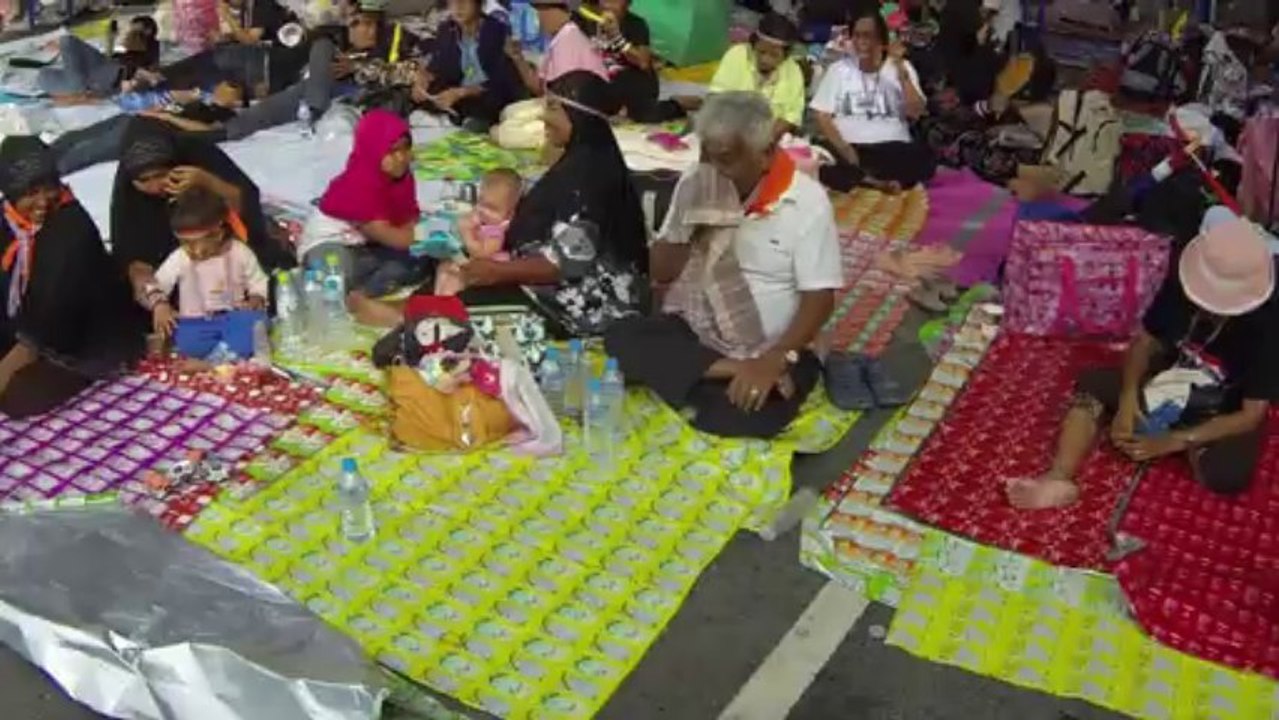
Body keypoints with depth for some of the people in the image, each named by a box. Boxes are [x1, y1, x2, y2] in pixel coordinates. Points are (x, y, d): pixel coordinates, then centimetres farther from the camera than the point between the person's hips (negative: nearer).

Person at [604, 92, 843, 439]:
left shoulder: (807, 202, -11)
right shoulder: (695, 185, 1)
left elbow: (820, 298, -12)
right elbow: (660, 272, 5)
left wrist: (776, 360, -27)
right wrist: (692, 223, -13)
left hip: (770, 350, -4)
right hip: (692, 332, 5)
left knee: (749, 414, -36)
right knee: (622, 338, -25)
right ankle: (732, 373, -23)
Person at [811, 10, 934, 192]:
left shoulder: (902, 68, 10)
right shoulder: (838, 69, 10)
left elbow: (915, 112, -2)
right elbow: (821, 116, 3)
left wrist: (901, 71, -10)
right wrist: (844, 149, -13)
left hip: (892, 148, 0)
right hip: (848, 147, 0)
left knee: (923, 157, -32)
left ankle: (858, 179, -29)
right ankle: (880, 182, -24)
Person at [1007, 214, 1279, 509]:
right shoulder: (1181, 284, -19)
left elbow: (1251, 415, -25)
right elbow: (1145, 342, -6)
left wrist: (1172, 442, -32)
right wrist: (1127, 397, -24)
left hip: (1223, 414, -4)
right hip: (1172, 381, 4)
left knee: (1227, 475, -33)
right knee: (1092, 384, -15)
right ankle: (1058, 478, -30)